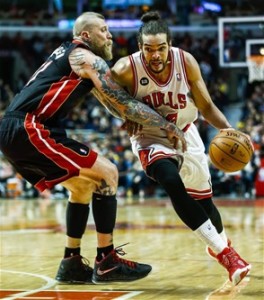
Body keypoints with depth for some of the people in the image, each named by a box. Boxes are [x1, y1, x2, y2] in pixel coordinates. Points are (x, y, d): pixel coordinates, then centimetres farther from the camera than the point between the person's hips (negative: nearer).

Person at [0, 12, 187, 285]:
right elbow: (124, 105, -7)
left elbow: (113, 103, 33)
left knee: (83, 184, 21)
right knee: (107, 173, -5)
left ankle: (72, 264, 19)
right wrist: (167, 126, 1)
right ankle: (107, 263, -4)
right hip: (29, 130, -10)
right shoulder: (89, 59, -1)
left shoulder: (66, 53, 27)